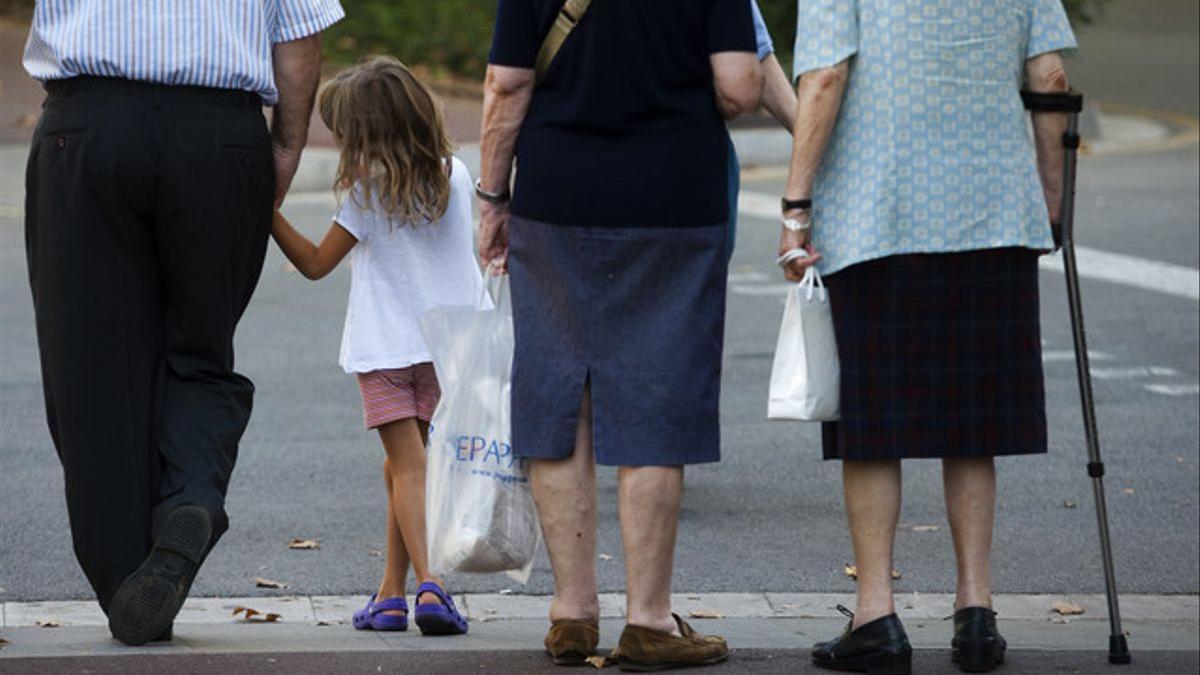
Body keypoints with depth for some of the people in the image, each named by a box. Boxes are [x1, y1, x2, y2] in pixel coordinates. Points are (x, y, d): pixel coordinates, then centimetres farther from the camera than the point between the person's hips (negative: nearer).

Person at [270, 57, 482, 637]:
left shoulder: (368, 192, -10)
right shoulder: (454, 176, 2)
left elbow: (316, 263, -1)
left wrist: (269, 214, 3)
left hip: (384, 349, -4)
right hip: (444, 345, 4)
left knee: (407, 466, -7)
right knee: (403, 464, 14)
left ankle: (428, 584, -22)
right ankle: (391, 592, 13)